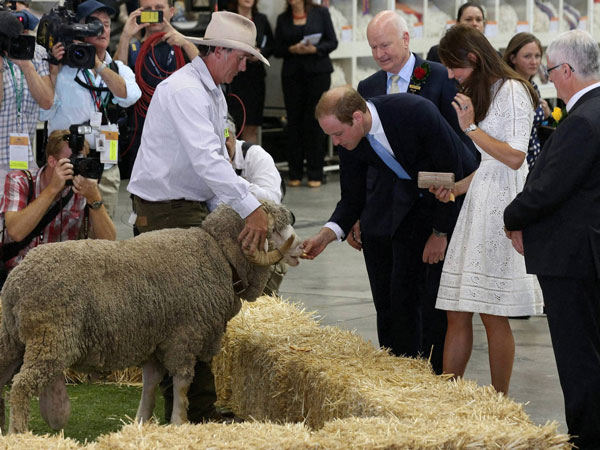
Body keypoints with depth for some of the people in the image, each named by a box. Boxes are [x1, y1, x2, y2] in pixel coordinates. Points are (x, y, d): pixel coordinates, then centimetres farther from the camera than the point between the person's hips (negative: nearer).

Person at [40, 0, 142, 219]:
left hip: (107, 168, 4)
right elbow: (44, 112, -7)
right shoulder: (63, 68, 1)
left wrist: (98, 64, -16)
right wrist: (53, 69, -12)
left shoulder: (119, 69, 12)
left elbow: (129, 96, -10)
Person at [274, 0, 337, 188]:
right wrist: (293, 49, -11)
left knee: (314, 120, -5)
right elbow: (278, 50, 9)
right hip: (292, 74, 2)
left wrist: (314, 49, -15)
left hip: (318, 72, -2)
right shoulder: (283, 19, 12)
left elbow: (332, 42, 2)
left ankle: (315, 174, 0)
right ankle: (295, 174, 5)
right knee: (294, 121, 0)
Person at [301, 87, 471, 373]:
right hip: (407, 198, 5)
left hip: (456, 194, -5)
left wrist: (440, 233, -16)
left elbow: (451, 173, -22)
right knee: (401, 288, 1)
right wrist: (327, 235, -19)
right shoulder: (349, 140, -15)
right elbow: (352, 199, -2)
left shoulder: (417, 113, -32)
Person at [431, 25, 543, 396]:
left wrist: (471, 128, -12)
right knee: (457, 313, 4)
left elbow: (514, 157, -14)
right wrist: (456, 188, 8)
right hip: (477, 204, 8)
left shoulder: (511, 91, -7)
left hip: (502, 209, -8)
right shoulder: (477, 93, 20)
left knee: (493, 316, -5)